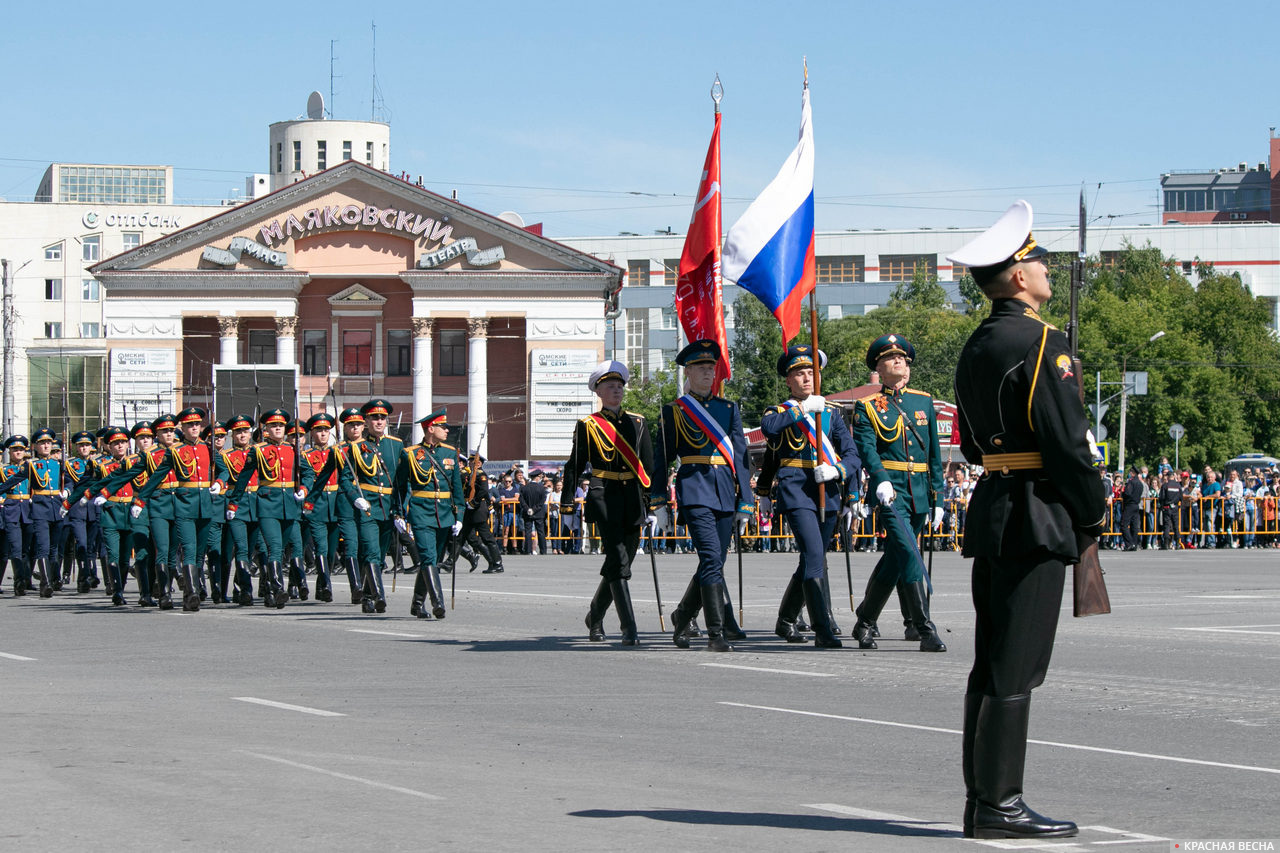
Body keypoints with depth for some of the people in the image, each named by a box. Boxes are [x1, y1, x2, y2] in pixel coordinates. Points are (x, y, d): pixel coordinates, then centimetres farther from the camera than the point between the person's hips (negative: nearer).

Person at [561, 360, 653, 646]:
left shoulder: (638, 423, 14)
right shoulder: (587, 426, 4)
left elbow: (649, 466, 15)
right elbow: (574, 467, 5)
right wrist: (567, 505, -1)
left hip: (633, 499, 4)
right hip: (603, 496, -4)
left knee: (621, 562, 9)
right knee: (618, 561, -15)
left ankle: (595, 616, 30)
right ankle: (629, 628, -18)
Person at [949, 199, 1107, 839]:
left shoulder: (976, 347, 15)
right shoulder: (1042, 343, -13)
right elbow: (1067, 442, -16)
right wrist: (1092, 516, -5)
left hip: (990, 513, 9)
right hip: (1036, 520, -9)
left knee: (992, 666, 11)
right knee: (1015, 670, -7)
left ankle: (981, 802, 13)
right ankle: (999, 805, -6)